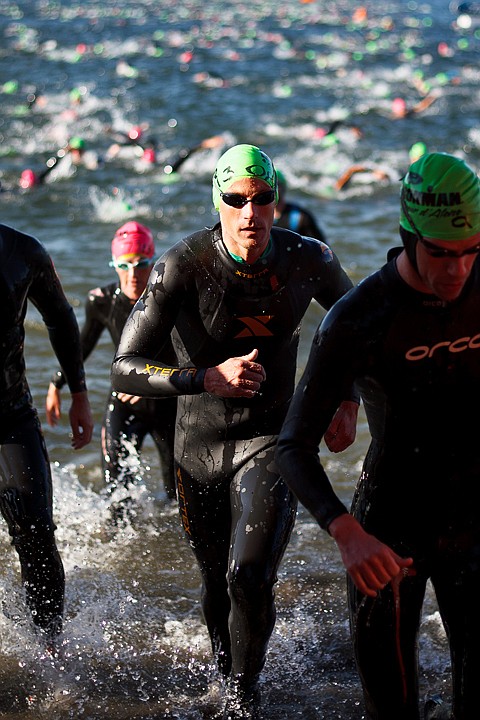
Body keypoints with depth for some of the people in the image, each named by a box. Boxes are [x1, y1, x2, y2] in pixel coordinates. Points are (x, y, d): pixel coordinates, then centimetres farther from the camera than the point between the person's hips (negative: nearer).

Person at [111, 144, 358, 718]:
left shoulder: (308, 260, -12)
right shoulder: (182, 266, -20)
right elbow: (124, 370, -24)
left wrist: (349, 399, 3)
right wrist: (209, 378, -37)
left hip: (272, 439, 0)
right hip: (200, 448, 0)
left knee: (250, 578, -20)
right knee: (217, 585, 16)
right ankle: (225, 671, 46)